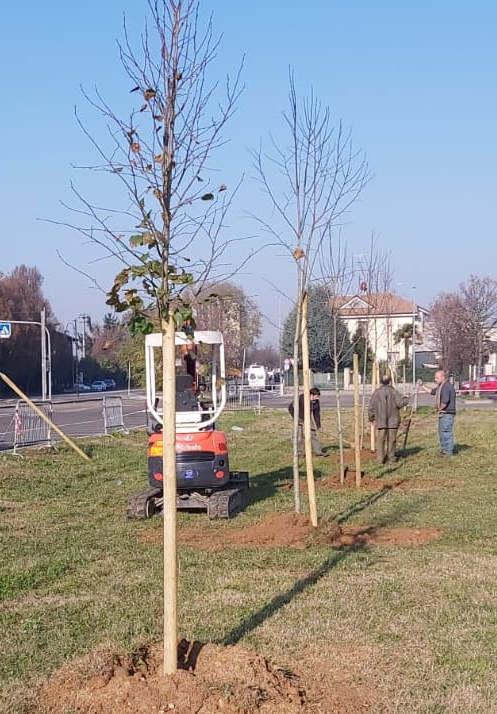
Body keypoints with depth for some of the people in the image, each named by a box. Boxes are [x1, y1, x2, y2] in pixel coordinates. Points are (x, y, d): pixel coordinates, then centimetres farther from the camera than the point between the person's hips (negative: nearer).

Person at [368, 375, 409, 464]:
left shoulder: (377, 393, -1)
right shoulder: (393, 392, -7)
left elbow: (371, 406, 1)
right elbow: (400, 403, -11)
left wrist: (371, 417, 15)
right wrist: (406, 400, 11)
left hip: (381, 421, 1)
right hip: (392, 420, -1)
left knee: (381, 439, 4)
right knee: (392, 439, 7)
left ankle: (380, 458, 0)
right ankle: (391, 457, 12)